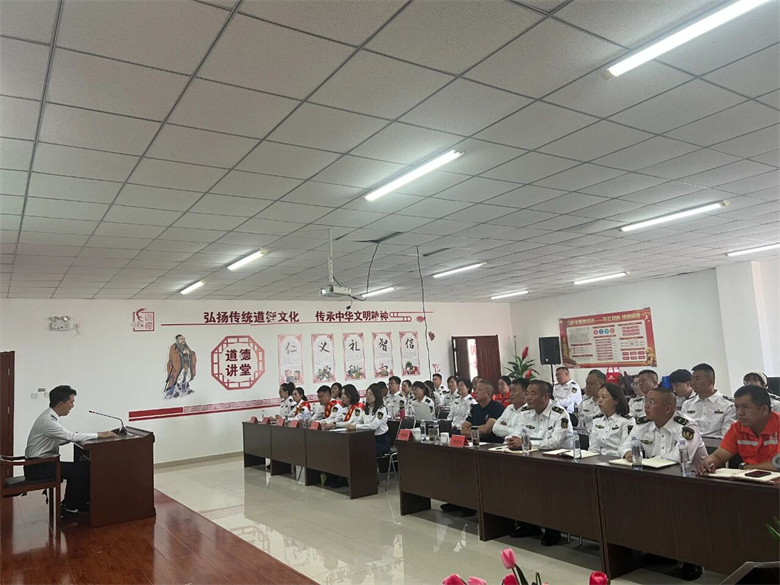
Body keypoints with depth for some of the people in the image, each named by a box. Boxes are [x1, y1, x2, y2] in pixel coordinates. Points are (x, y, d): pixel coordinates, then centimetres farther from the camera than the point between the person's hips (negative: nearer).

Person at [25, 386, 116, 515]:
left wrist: (74, 436, -2)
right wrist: (99, 435, -17)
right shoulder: (48, 421, -23)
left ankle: (83, 503, 9)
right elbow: (72, 437, -25)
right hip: (36, 467, -9)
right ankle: (68, 508, 1)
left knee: (84, 466, 1)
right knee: (80, 470, -15)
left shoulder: (52, 417, 7)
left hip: (44, 462, 9)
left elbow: (59, 440, 12)